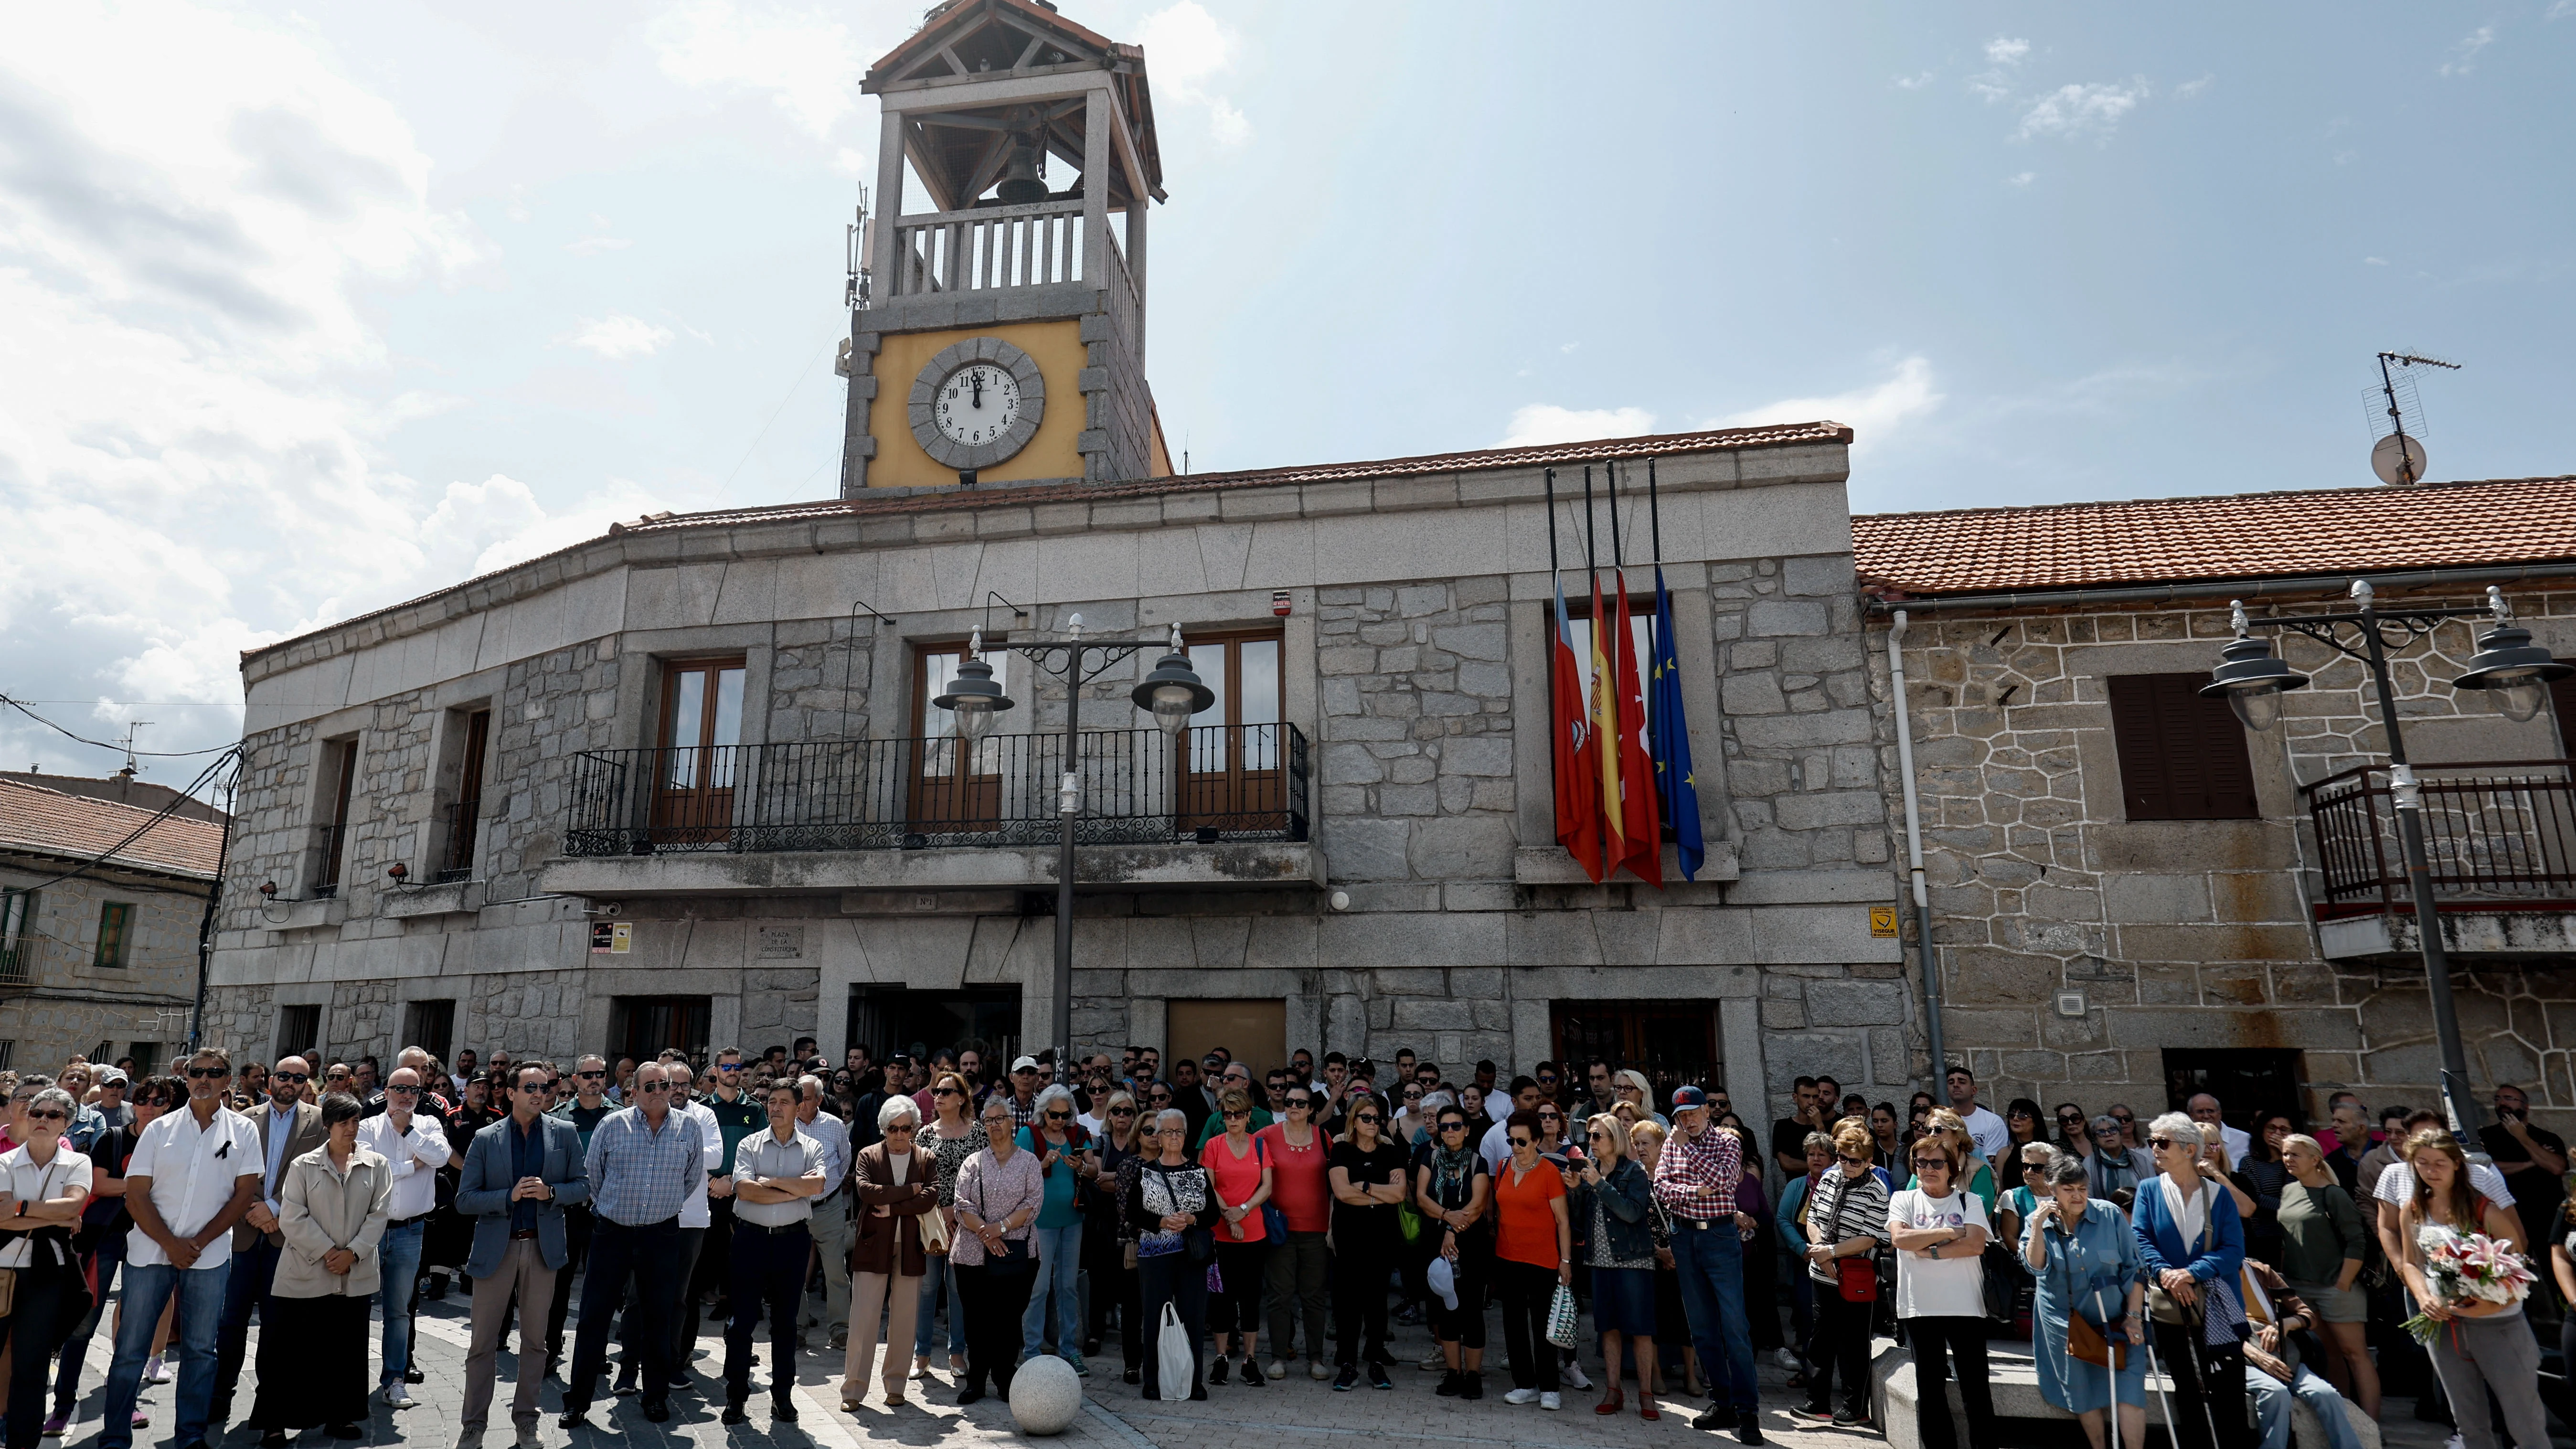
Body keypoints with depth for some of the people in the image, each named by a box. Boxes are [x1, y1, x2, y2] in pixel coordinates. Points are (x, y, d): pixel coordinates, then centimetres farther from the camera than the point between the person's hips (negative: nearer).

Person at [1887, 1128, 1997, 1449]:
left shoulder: (1970, 1201, 4)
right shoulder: (1903, 1201, 6)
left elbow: (1976, 1244, -11)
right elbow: (1899, 1238, -11)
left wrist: (1929, 1251, -13)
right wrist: (1949, 1233, -11)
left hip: (1965, 1306, -1)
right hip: (1920, 1307, 1)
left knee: (1976, 1386, 2)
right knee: (1929, 1387, 9)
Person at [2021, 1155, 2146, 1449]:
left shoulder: (2110, 1215, -6)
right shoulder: (2036, 1221, -2)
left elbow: (2134, 1269, -2)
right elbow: (2035, 1266, -14)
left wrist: (2134, 1315, -6)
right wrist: (2038, 1226, -23)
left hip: (2114, 1318, -1)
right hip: (2065, 1322, 1)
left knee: (2128, 1389, -9)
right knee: (2083, 1392, 9)